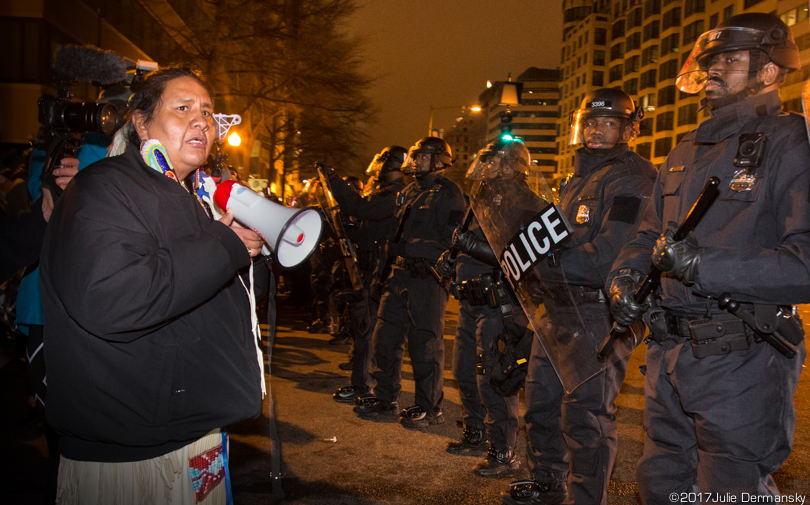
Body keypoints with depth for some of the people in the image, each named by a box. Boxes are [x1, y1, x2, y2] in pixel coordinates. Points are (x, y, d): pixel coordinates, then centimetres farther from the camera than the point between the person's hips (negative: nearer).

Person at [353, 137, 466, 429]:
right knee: (386, 335, 10)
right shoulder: (409, 192, 19)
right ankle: (386, 399, 23)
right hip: (402, 273, 8)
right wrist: (390, 246, 6)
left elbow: (449, 242, -16)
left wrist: (406, 247, -20)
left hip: (428, 276, -8)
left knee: (425, 342, -2)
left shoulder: (448, 194, -7)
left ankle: (430, 408, 12)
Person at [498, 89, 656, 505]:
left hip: (599, 313, -10)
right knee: (541, 400, 18)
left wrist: (545, 263, -19)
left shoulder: (631, 179, -10)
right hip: (559, 309, 10)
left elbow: (612, 255, -21)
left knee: (585, 416, -4)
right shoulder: (579, 178, 21)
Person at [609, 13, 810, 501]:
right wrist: (625, 276, 3)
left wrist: (706, 267, -24)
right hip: (668, 358, 8)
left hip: (740, 365, -7)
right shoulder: (686, 152, 17)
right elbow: (649, 235, 22)